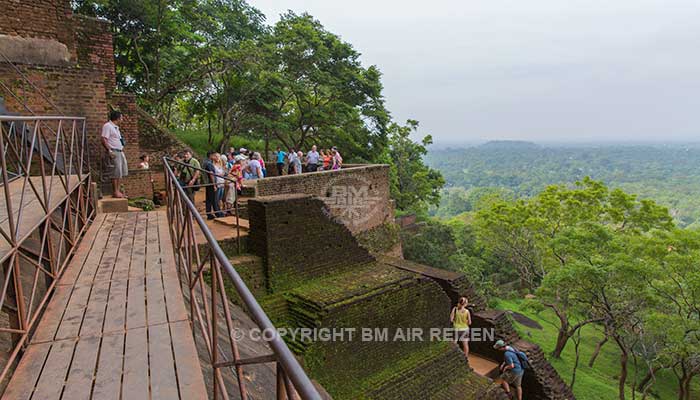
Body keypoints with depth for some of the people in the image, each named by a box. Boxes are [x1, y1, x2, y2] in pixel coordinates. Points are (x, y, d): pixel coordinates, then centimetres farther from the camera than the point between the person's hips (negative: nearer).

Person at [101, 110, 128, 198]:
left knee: (123, 172, 10)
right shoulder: (107, 126, -11)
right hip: (114, 152, -10)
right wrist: (109, 151, -22)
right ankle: (115, 192, -2)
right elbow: (104, 140, -17)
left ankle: (118, 190, 17)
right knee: (117, 172, -8)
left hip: (120, 151, 10)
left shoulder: (116, 127, 19)